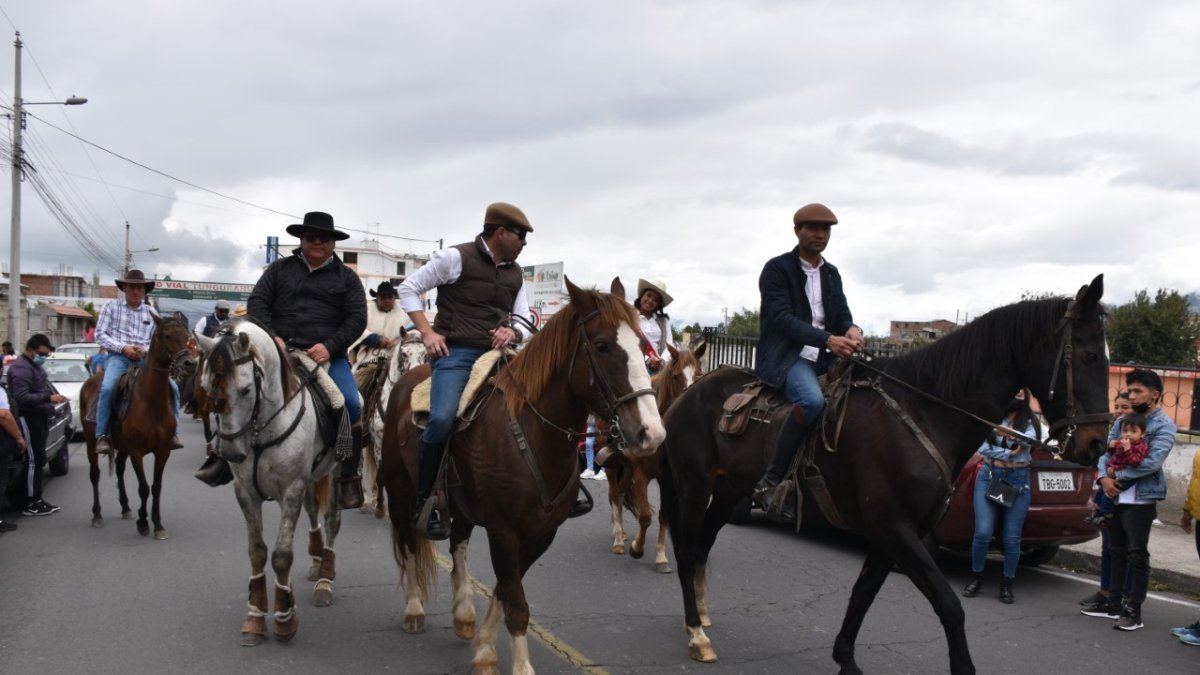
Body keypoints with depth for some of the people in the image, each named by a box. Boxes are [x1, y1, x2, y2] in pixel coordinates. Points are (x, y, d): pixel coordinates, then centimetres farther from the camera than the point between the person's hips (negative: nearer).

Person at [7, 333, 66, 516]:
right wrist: (49, 398, -29)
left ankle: (36, 499, 19)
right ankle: (30, 504, -4)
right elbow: (22, 397, -26)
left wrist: (53, 395, 12)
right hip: (30, 418, -10)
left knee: (38, 460, 13)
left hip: (40, 416, 10)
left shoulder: (34, 365, 16)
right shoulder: (21, 368, -16)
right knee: (33, 460, -8)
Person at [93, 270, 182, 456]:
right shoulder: (111, 308, 7)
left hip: (144, 359, 3)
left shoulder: (151, 313, 14)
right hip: (117, 357, -3)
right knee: (107, 388, -32)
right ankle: (101, 436, -24)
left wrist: (145, 350, -9)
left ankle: (172, 433, -8)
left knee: (172, 387, -15)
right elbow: (100, 335, 1)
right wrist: (123, 348, -11)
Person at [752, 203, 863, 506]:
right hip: (786, 356, -8)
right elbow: (782, 318, -15)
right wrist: (827, 339, -28)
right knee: (812, 399, -33)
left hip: (824, 357, 8)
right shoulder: (777, 268, -4)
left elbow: (842, 314, 14)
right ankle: (770, 481, -27)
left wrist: (852, 331, -13)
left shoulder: (832, 273, 17)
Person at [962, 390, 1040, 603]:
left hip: (1018, 481, 0)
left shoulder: (1029, 423, 4)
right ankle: (976, 578, 13)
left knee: (1012, 537, 0)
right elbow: (982, 447, -5)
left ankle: (1007, 584, 14)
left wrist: (1012, 434, -35)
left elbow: (1028, 440, -17)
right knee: (983, 532, -6)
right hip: (989, 477, 0)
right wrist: (1008, 454, -14)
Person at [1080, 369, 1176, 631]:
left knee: (1137, 555, -3)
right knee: (1117, 552, 13)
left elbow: (1152, 462, -19)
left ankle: (1133, 611, 2)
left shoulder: (1164, 426, -8)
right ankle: (1115, 604, 22)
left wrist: (1118, 475, -12)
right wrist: (1104, 477, -9)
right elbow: (1106, 451, 10)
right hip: (1116, 497, 7)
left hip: (1141, 499, -7)